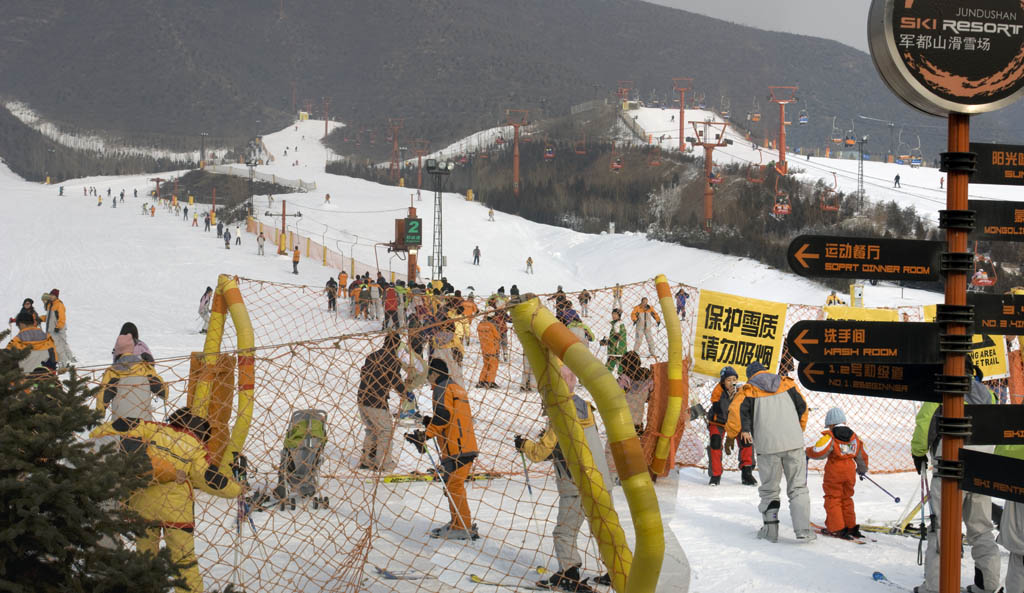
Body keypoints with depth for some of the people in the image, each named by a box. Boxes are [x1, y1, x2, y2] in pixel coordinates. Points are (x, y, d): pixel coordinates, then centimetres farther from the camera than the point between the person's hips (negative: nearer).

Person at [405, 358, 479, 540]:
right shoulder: (458, 388, 22)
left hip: (456, 449, -10)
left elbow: (443, 416, -18)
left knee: (453, 486, -9)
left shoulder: (442, 389, -6)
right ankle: (458, 523, 22)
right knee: (453, 485, 17)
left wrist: (425, 435, -16)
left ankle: (462, 528, -10)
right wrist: (431, 421, 22)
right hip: (467, 446, 10)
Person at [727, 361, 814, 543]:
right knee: (798, 487, 6)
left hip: (767, 446, -1)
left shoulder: (747, 391, 3)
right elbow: (802, 406, 16)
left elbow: (736, 412, -9)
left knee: (769, 489, 14)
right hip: (793, 443, 1)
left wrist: (732, 435, 7)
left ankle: (770, 529, 11)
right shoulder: (787, 384, 11)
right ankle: (803, 530, -4)